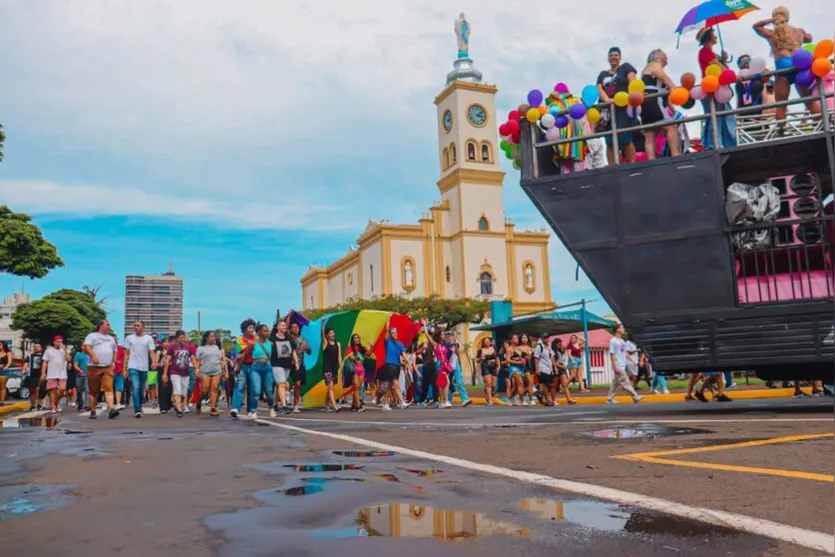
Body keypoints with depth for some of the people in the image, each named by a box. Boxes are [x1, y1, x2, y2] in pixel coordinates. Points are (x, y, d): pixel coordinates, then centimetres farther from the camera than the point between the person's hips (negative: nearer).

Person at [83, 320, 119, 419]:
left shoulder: (111, 338, 22)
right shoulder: (92, 336, 6)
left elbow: (114, 351, 29)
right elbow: (86, 347, -10)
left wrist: (113, 361, 14)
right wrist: (93, 355, -25)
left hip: (108, 368, 3)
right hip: (94, 367, -3)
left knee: (109, 388, -13)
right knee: (93, 391, 4)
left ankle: (111, 409, -26)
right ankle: (92, 411, 14)